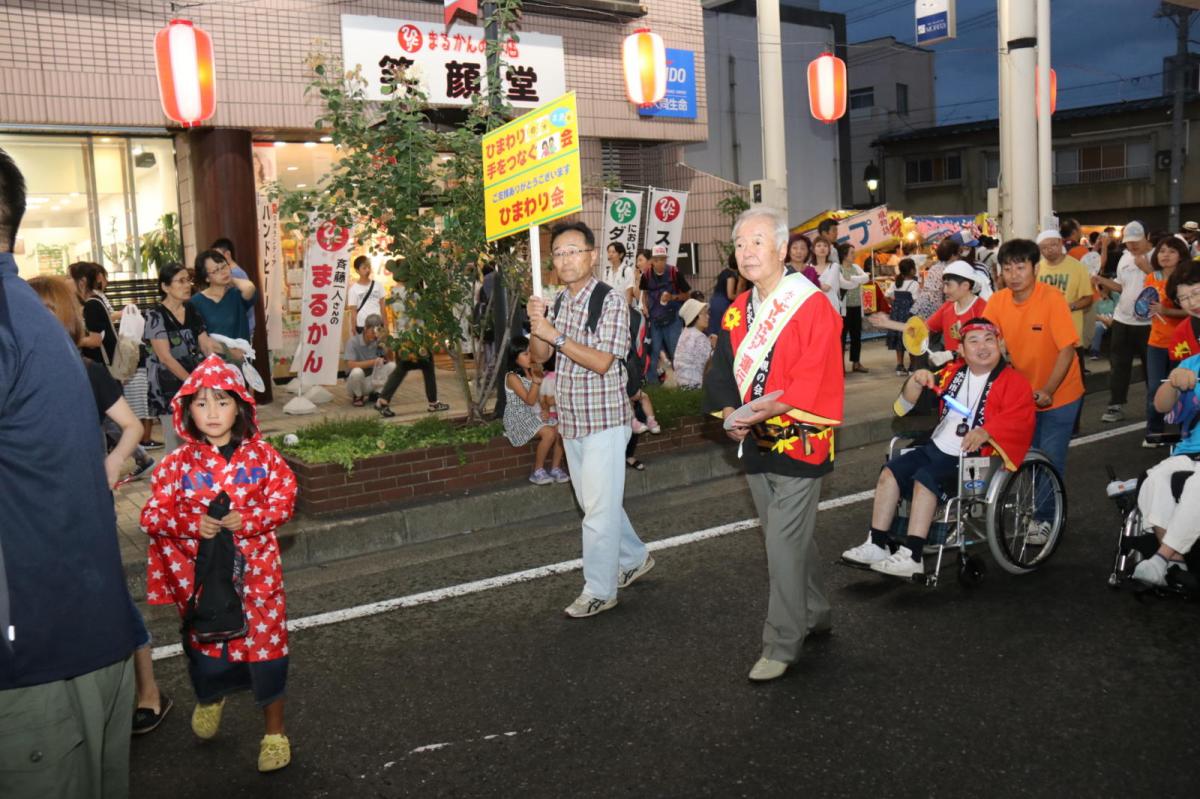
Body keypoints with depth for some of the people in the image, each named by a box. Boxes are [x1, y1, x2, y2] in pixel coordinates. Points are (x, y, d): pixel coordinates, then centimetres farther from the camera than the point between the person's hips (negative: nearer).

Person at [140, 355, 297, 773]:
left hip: (256, 571, -1)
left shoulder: (261, 455, -5)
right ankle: (210, 698, 51)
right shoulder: (178, 463, -4)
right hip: (201, 576, 1)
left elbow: (284, 498, -5)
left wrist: (247, 519, -20)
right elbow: (153, 515, -4)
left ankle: (275, 731, 24)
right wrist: (193, 525, -21)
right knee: (206, 645, 14)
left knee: (267, 644, 4)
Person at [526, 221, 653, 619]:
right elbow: (539, 357, 7)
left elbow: (602, 361, -20)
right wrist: (536, 327, -13)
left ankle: (599, 590, 9)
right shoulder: (557, 303, 9)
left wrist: (556, 335, -25)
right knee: (593, 503, 18)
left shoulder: (611, 302, -13)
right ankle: (634, 558, 37)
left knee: (600, 508, -3)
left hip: (604, 419, -7)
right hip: (571, 420, 7)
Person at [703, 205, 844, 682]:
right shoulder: (737, 312, 8)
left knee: (784, 546, -6)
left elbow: (811, 384, -21)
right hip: (755, 444, 7)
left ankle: (782, 646, 6)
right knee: (788, 538, 19)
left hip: (798, 442, -7)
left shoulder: (812, 306, -14)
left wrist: (757, 410, -27)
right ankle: (816, 615, 38)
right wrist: (730, 415, -12)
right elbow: (721, 374, 7)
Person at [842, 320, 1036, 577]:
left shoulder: (1014, 382, -2)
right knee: (889, 472, -8)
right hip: (936, 447, 7)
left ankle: (912, 558, -25)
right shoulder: (953, 372, 14)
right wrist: (916, 381, -5)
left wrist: (985, 432, -37)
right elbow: (907, 405, 17)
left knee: (925, 479, -27)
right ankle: (876, 545, -3)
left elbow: (1019, 420, -20)